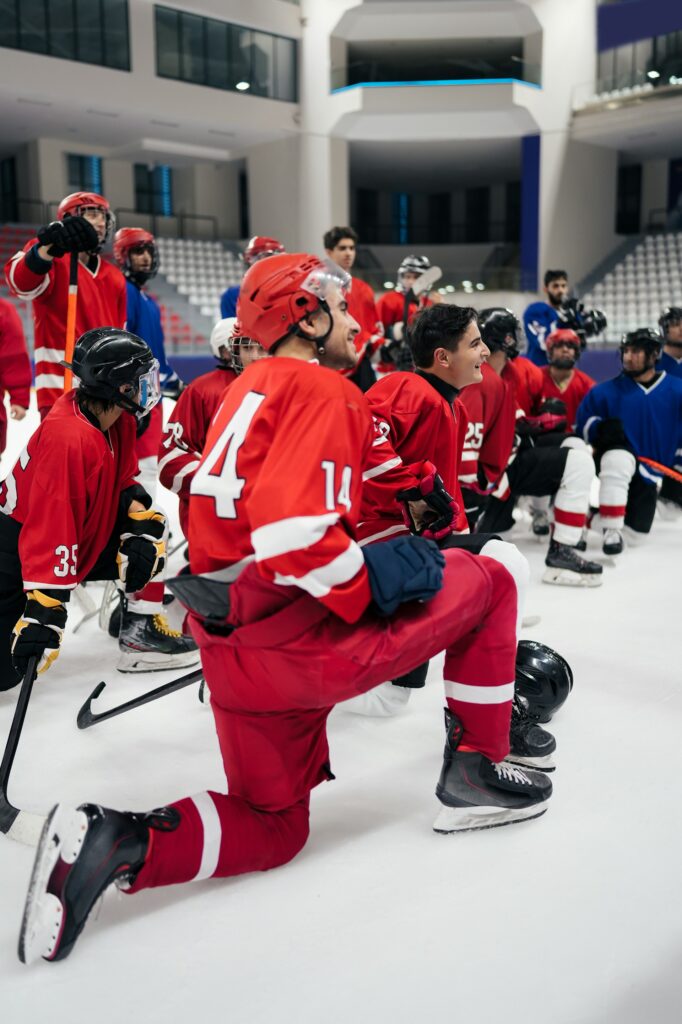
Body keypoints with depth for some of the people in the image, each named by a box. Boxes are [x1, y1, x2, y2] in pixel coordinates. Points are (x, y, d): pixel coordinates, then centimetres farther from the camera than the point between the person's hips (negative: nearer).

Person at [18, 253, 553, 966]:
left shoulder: (249, 388, 19)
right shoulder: (324, 390, -10)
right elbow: (293, 528, -25)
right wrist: (374, 585, -11)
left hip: (231, 651, 9)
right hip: (305, 639, -9)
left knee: (272, 826, 23)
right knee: (486, 582, 11)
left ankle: (118, 840, 0)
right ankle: (474, 772, 17)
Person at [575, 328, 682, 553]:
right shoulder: (607, 391, -7)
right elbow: (583, 419, -2)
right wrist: (600, 429, -22)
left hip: (651, 470, 2)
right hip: (618, 457, -2)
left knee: (635, 533, 6)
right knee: (618, 460, -41)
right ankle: (611, 530, -29)